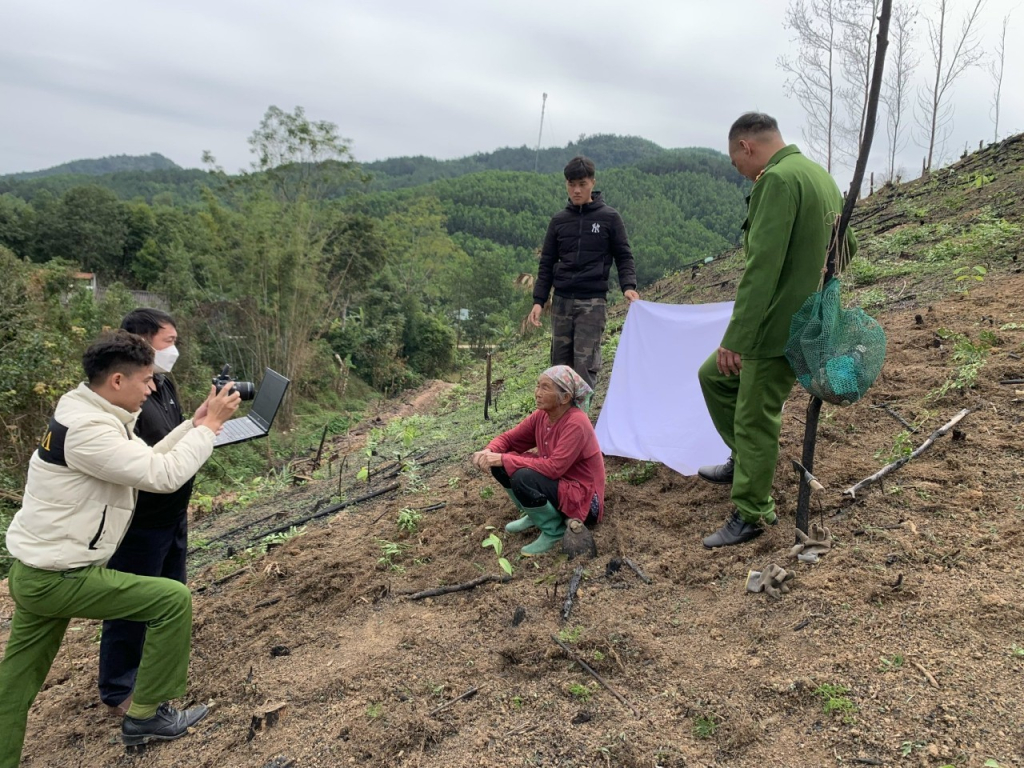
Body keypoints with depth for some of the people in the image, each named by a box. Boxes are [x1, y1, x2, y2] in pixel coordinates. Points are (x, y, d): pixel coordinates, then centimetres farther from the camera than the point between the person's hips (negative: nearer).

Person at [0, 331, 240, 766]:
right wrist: (210, 425, -17)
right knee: (173, 599, -4)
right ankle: (146, 717, 10)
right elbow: (164, 475, -27)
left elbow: (145, 463, 11)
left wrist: (195, 423, 2)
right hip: (58, 578, -11)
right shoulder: (87, 430, -26)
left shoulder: (91, 416, 6)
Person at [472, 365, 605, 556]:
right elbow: (508, 438, 3)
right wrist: (489, 452, -20)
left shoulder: (576, 424, -27)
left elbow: (554, 468, -33)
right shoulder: (541, 415, -3)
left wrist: (505, 459, -30)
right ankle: (534, 515, 13)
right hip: (556, 483, 8)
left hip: (581, 497, -8)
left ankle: (554, 530, -8)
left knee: (522, 478, -31)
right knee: (500, 465, -6)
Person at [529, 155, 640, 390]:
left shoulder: (609, 217, 2)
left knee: (585, 363, -11)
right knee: (560, 364, 6)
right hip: (561, 301, 4)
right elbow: (547, 263, 13)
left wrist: (628, 286, -12)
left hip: (593, 302, -3)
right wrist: (538, 300, 5)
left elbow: (624, 256, 6)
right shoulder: (559, 220, 11)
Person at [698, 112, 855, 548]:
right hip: (806, 318, 10)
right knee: (713, 376, 20)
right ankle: (745, 460, 30)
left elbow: (761, 267, -25)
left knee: (755, 419, 1)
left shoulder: (778, 180, -19)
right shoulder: (820, 175, 13)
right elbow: (844, 248, 21)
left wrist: (735, 338, -24)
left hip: (779, 324, -10)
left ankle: (751, 515, 15)